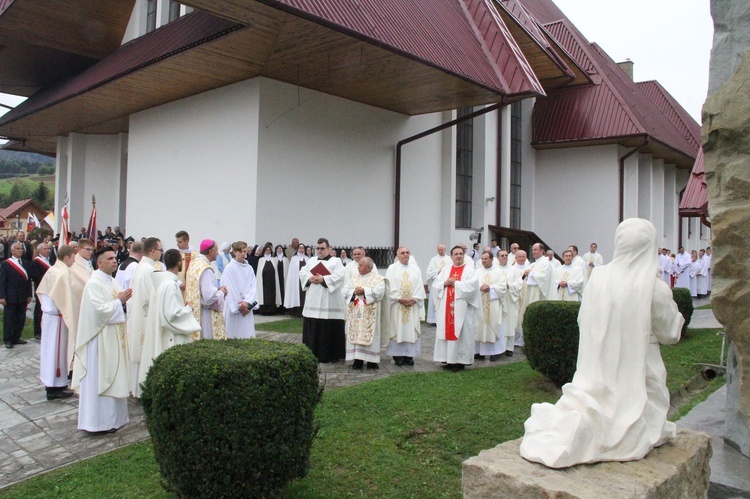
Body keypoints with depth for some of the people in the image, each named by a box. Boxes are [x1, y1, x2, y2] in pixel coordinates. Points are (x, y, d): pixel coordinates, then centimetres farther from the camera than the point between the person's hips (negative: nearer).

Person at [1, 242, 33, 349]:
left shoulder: (26, 263, 9)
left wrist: (29, 295, 7)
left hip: (22, 297, 4)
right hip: (10, 297, -4)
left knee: (21, 319, 7)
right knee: (9, 319, 3)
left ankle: (16, 338, 18)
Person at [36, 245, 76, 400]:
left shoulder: (52, 270, 6)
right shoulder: (63, 273, -20)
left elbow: (41, 291, 15)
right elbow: (66, 298, -21)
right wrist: (70, 318, -17)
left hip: (48, 313, 9)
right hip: (57, 317, -9)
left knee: (49, 347, 17)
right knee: (57, 348, -1)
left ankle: (49, 381, 29)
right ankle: (55, 387, 7)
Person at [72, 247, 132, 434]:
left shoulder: (112, 282, 11)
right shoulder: (94, 283, -15)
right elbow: (100, 309, -23)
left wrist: (123, 300, -2)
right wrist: (119, 301, -13)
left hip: (115, 335, 9)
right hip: (101, 336, -9)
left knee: (113, 375, 14)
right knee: (100, 377, -2)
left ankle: (113, 415, 25)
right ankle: (98, 420, 7)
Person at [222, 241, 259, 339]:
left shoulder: (249, 268, 8)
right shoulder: (229, 268, -5)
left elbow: (253, 287, 2)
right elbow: (230, 289, -7)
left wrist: (247, 302, -14)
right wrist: (239, 306, -10)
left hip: (247, 308, 4)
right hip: (233, 307, -4)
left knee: (247, 333, 3)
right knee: (234, 334, -2)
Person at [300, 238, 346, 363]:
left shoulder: (336, 261, 3)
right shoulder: (311, 260, 18)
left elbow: (339, 276, -11)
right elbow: (302, 273, 11)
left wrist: (323, 279, -18)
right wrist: (310, 278, -9)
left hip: (329, 302, -5)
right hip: (313, 301, 5)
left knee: (330, 329, -3)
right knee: (312, 328, 6)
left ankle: (331, 355, 3)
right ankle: (312, 353, 15)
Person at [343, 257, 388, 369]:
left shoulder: (378, 278, 2)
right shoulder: (352, 278, 14)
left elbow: (379, 292, -13)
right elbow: (344, 290, 5)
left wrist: (364, 291, -17)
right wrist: (353, 292, -14)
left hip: (370, 314, -3)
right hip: (355, 313, 3)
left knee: (369, 335, -2)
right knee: (355, 335, -1)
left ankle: (371, 360, 5)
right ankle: (357, 360, 3)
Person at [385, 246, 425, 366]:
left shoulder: (416, 269, 10)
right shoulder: (392, 269, 3)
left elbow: (420, 287, 5)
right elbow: (390, 287, -5)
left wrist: (414, 299, -9)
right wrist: (399, 299, -13)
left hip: (413, 305, 2)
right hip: (397, 305, -2)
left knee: (411, 330, 2)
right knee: (397, 329, -1)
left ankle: (409, 355, 9)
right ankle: (397, 356, 5)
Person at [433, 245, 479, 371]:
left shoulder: (470, 270, 1)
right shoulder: (446, 270, 14)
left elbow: (471, 286, -15)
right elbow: (435, 285, 9)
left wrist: (455, 283, -10)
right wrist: (445, 283, -10)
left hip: (463, 308, -4)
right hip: (447, 307, 4)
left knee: (462, 334, -3)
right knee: (447, 332, 4)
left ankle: (460, 361, 3)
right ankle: (449, 359, 12)